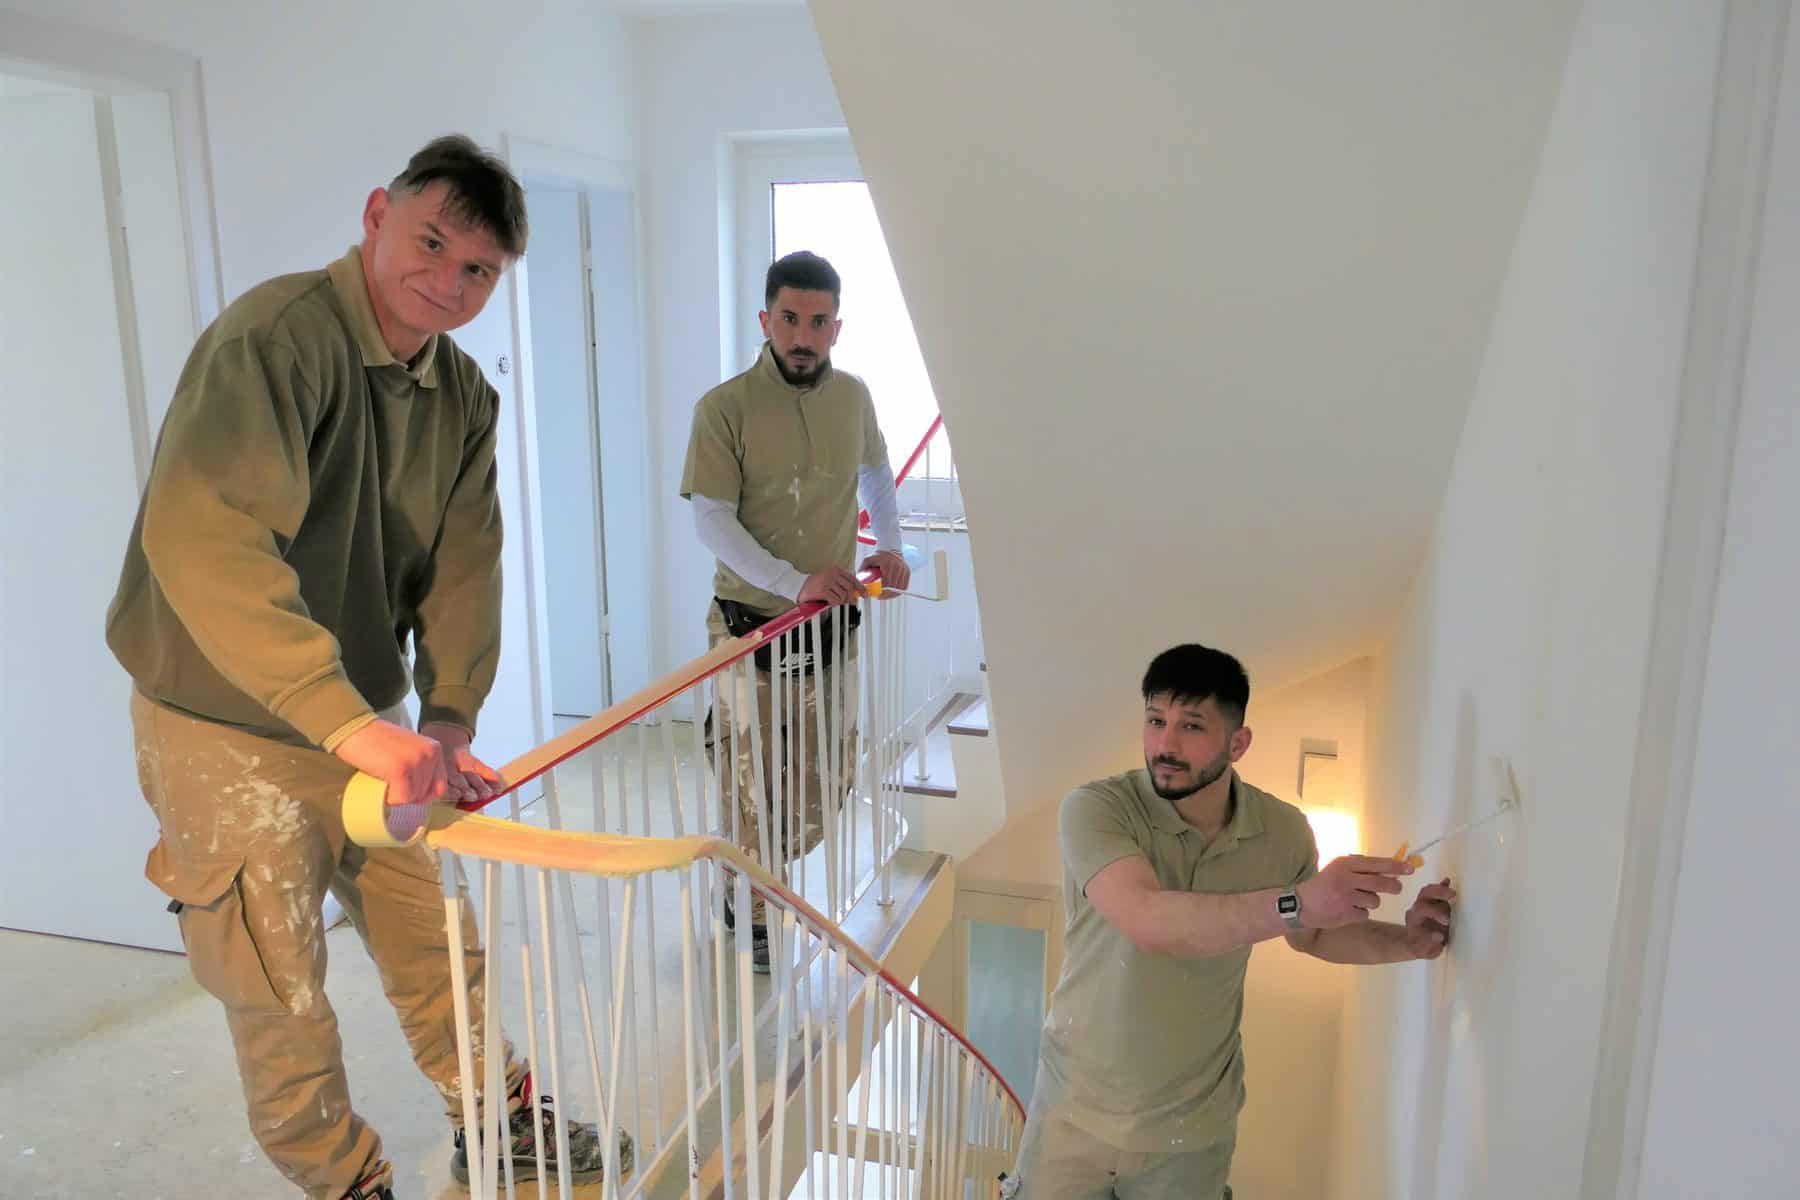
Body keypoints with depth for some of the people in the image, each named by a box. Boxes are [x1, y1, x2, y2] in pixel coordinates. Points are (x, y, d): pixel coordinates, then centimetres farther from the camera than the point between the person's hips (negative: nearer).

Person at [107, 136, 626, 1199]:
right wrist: (351, 721, -44)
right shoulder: (279, 335, -24)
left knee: (436, 940, 19)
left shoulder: (466, 397, 1)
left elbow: (461, 565, -3)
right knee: (281, 995, 7)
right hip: (225, 727, -6)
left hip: (368, 728, 7)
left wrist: (450, 717, -17)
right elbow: (201, 539, -38)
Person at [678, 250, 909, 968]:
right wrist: (796, 581, -29)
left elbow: (875, 473, 22)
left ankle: (758, 873, 42)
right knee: (751, 781, 6)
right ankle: (746, 916, 30)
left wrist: (889, 546, 8)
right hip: (751, 623, -5)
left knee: (827, 783, 14)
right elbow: (712, 521, -18)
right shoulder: (724, 408, -13)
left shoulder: (852, 397, 2)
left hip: (833, 623, 5)